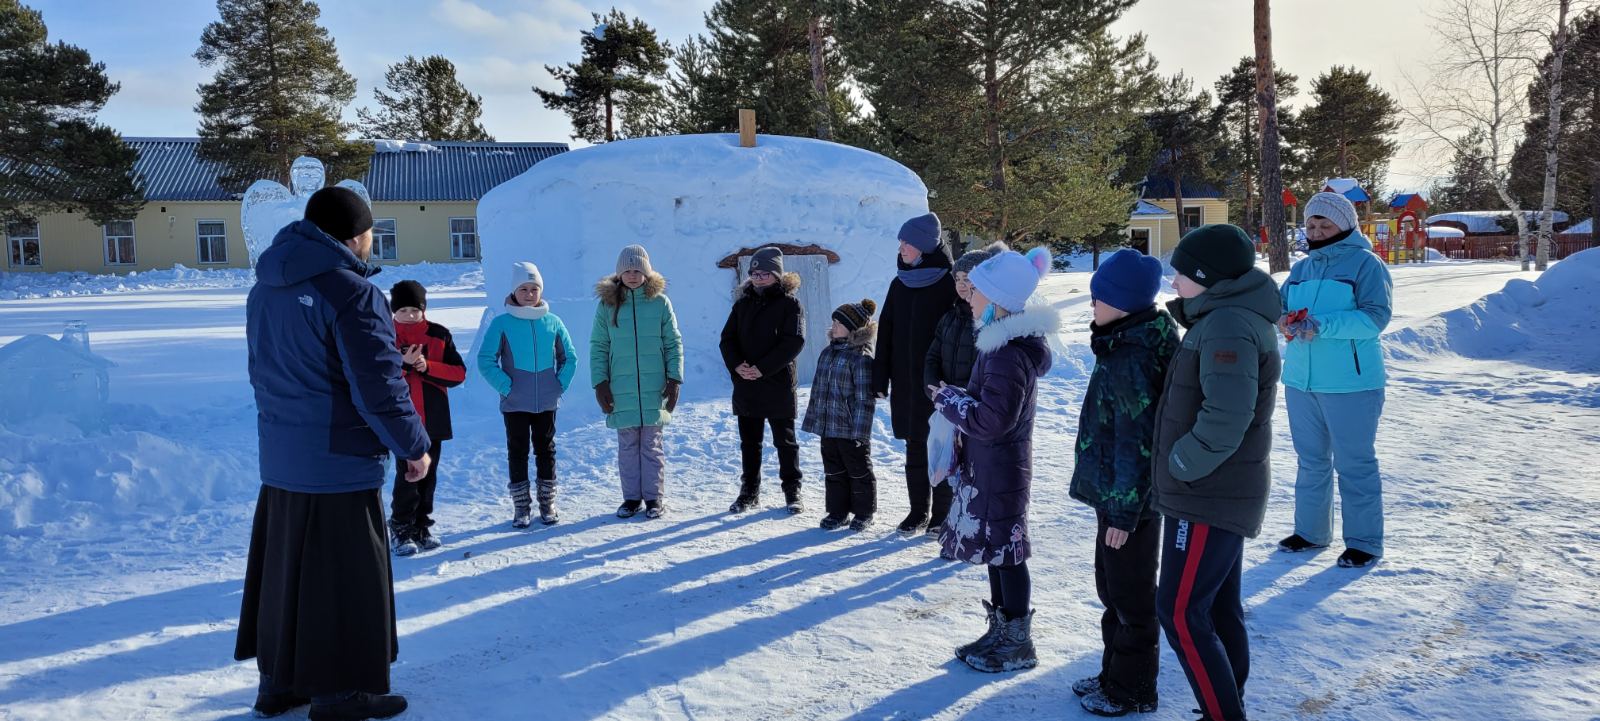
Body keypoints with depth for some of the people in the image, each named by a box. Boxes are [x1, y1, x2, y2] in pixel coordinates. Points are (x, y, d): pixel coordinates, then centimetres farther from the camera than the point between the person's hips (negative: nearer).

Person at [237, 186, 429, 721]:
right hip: (338, 464, -8)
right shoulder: (351, 293, -19)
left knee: (285, 570, 17)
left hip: (280, 459, 8)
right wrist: (414, 446, -7)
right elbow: (380, 385, -19)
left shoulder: (267, 287, 9)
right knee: (344, 577, 3)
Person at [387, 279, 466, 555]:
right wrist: (403, 364, -21)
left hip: (433, 419, 3)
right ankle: (400, 530, 7)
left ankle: (422, 527, 22)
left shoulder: (439, 335, 3)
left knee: (428, 476, 10)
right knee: (406, 476, -6)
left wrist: (427, 366, -15)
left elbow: (459, 373, -1)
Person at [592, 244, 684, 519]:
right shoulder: (607, 304, 4)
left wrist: (674, 379, -2)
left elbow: (674, 343, 4)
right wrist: (600, 383, -2)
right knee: (627, 445, 7)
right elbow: (598, 347, 5)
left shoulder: (660, 302, 2)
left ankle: (654, 497, 14)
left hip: (654, 388, -1)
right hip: (621, 389, 1)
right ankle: (631, 497, 17)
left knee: (652, 444, 4)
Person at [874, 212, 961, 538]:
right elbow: (885, 333, 8)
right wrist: (880, 379, 4)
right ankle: (918, 511, 23)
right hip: (906, 382, 5)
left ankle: (941, 514, 15)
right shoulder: (900, 284, 8)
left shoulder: (949, 284, -9)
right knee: (914, 447, 12)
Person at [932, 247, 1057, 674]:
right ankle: (1001, 631, 31)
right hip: (987, 467, 10)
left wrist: (947, 398, -14)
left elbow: (991, 419, -25)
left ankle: (1018, 644, 14)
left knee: (1005, 553, 1)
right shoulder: (1001, 341, 9)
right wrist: (955, 398, 8)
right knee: (995, 550, 18)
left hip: (1000, 472, -10)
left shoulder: (1009, 352, -23)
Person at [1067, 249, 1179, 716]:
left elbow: (1137, 443, -24)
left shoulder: (1130, 360, -24)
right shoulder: (1126, 345, 8)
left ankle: (1133, 691, 20)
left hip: (1130, 499, -10)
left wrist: (1124, 511, -19)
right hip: (1116, 492, 10)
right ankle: (1114, 674, 35)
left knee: (1130, 595, 5)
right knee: (1112, 588, 21)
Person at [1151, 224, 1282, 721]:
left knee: (1180, 613, -7)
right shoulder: (1228, 318, 14)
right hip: (1222, 494, 10)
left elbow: (1226, 415, -29)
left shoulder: (1227, 325, -19)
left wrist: (1181, 466, -18)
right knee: (1219, 609, 16)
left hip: (1210, 498, -10)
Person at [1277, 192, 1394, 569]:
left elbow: (1376, 316, -18)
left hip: (1351, 383, -6)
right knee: (1311, 460, 16)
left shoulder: (1366, 263, -8)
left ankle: (1364, 542, 11)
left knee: (1354, 464, 1)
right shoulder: (1302, 268, 12)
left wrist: (1322, 325, -28)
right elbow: (1280, 305, 10)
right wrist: (1286, 320, -14)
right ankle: (1311, 531, 28)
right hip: (1300, 380, 6)